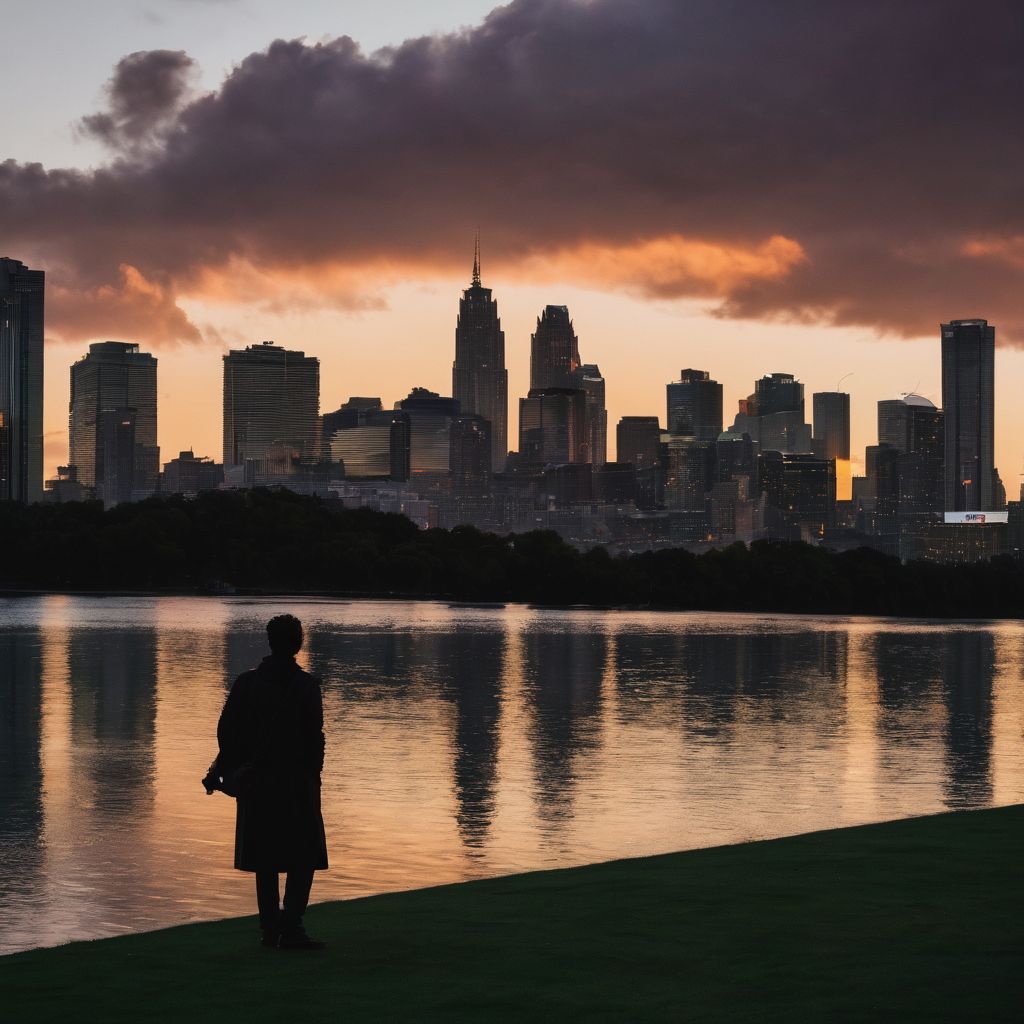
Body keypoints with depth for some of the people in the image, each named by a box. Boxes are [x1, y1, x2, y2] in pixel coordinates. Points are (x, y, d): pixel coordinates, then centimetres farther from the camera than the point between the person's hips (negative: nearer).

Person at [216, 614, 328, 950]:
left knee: (265, 858, 12)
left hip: (255, 784, 4)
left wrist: (235, 769, 13)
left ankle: (270, 928, 15)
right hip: (297, 782, -4)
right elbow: (314, 737, -10)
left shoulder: (246, 683, 0)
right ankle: (290, 928, -8)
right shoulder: (307, 686, -9)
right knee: (304, 857, 3)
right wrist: (313, 777, 2)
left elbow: (226, 730, 1)